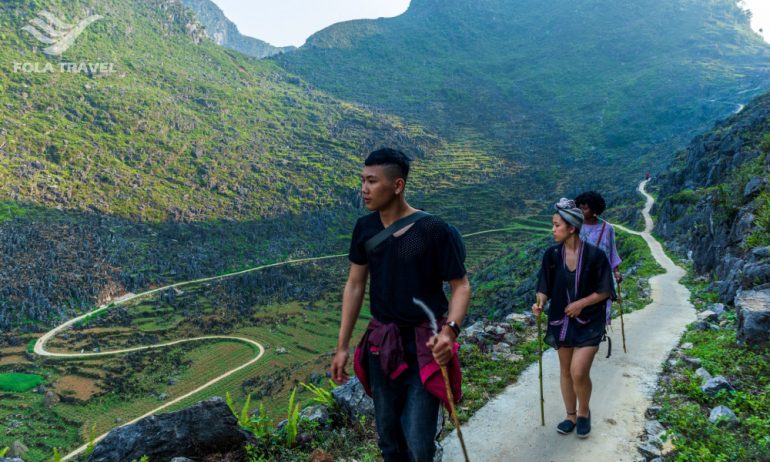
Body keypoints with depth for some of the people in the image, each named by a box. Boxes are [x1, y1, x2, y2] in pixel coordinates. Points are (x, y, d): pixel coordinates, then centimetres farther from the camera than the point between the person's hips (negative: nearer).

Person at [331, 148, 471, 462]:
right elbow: (354, 286, 7)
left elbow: (461, 286, -9)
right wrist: (342, 346, 7)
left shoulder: (433, 230, -16)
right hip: (381, 344, 4)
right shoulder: (364, 228, -1)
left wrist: (449, 330, -28)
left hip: (424, 346, -4)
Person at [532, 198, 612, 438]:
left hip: (588, 322, -4)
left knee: (579, 372, -11)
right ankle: (571, 416, 31)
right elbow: (545, 286, 1)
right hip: (561, 320, 4)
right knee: (565, 370, 13)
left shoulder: (595, 255, -15)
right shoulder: (552, 254, -5)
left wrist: (581, 303, -18)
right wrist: (540, 303, -19)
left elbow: (605, 291, -6)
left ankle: (584, 412, 17)